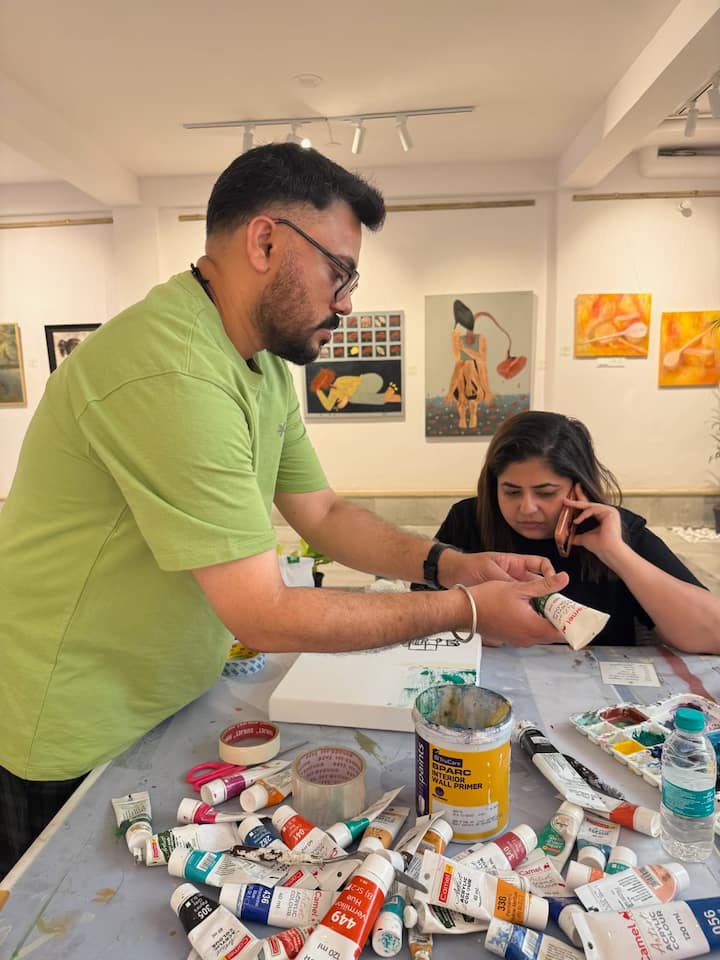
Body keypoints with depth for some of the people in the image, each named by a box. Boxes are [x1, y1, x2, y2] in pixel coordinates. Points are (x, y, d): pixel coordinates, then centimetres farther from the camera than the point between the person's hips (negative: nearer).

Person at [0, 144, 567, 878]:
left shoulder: (266, 363, 1)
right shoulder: (171, 375, -31)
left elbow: (321, 514, 4)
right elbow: (264, 617, -29)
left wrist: (450, 564, -9)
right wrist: (465, 611, -21)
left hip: (177, 706, 8)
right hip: (77, 746, -7)